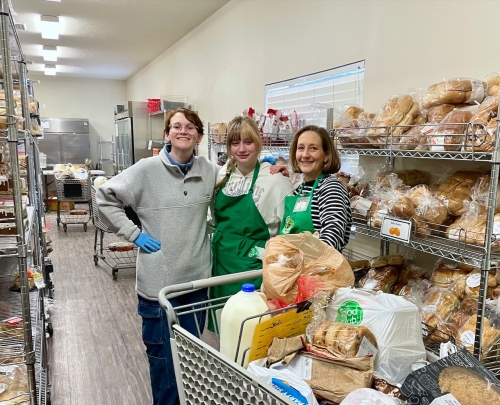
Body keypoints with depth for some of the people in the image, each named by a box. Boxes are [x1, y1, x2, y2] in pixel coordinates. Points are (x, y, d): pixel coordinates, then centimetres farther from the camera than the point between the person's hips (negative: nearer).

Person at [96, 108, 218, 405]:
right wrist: (134, 234, -9)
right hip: (159, 280, -3)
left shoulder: (210, 171, 1)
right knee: (163, 355, 13)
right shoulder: (147, 170, -10)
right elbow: (106, 197, -4)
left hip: (197, 279, 4)